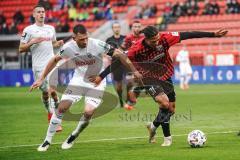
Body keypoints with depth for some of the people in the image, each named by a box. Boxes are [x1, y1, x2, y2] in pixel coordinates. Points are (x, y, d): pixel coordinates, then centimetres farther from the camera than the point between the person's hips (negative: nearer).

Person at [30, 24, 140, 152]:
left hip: (97, 82, -2)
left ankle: (73, 137, 11)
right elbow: (55, 60, 1)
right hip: (79, 80, 2)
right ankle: (48, 140, 8)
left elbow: (119, 54, -19)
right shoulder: (69, 47, -17)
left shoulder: (97, 45, -27)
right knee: (62, 107, -7)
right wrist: (41, 79, 2)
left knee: (88, 112, -17)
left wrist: (134, 71, -18)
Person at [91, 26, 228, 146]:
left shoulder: (165, 39, -22)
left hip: (165, 77, 5)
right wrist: (101, 76, -16)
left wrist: (214, 35, -19)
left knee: (171, 110, 8)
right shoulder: (137, 50, -27)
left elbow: (188, 35, -19)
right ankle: (167, 137, -9)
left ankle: (154, 126, 36)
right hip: (150, 79, -5)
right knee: (164, 103, -25)